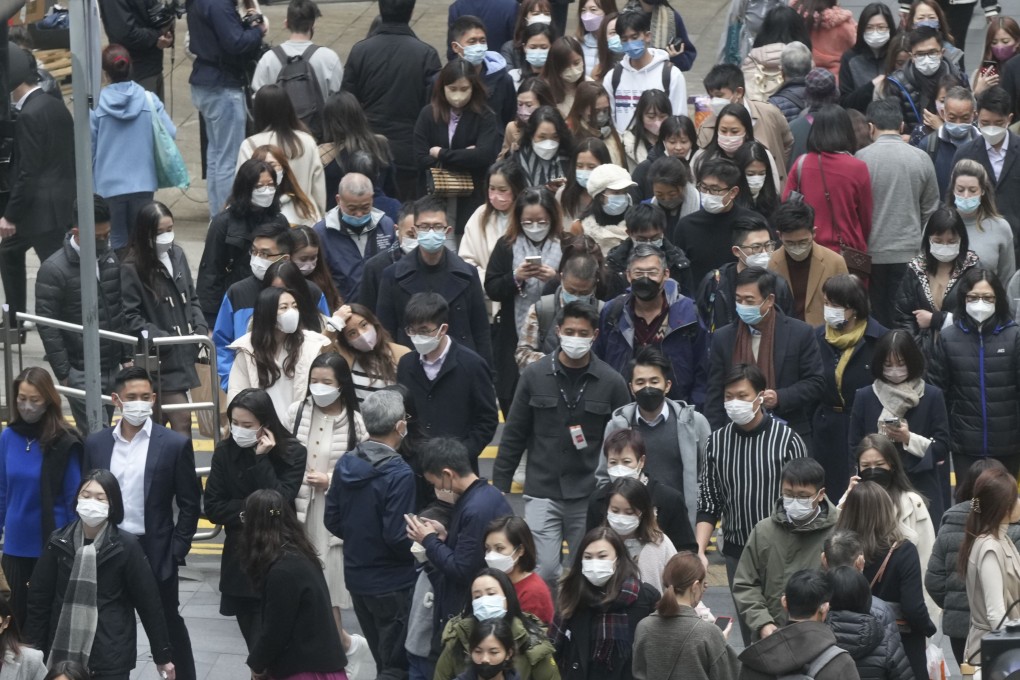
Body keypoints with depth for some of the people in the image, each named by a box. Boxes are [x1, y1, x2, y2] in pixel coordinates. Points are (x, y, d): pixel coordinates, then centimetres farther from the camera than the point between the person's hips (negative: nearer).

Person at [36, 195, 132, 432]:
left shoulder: (110, 259, 7)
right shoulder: (53, 270, -12)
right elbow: (47, 327, -11)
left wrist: (127, 356, 11)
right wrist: (63, 374, -12)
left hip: (112, 368, 6)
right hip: (81, 374, -6)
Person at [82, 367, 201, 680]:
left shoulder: (175, 444, -6)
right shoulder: (96, 444, 3)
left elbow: (190, 504, -3)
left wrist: (177, 553, -8)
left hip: (156, 553, -3)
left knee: (169, 626, 9)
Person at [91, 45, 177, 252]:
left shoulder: (96, 106, -9)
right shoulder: (149, 100, -6)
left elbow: (90, 147, -3)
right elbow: (170, 134, -4)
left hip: (109, 185, -1)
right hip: (143, 183, 1)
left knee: (117, 242, 8)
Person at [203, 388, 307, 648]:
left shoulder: (292, 453, -7)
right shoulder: (225, 452, 1)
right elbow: (212, 508, 1)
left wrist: (261, 460, -18)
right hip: (238, 561, 4)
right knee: (255, 642, 9)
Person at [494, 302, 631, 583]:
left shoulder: (612, 383, 1)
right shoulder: (535, 376, 1)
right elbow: (513, 436, 6)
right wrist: (499, 487, 3)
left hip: (590, 497, 1)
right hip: (543, 493, 0)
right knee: (542, 571, -11)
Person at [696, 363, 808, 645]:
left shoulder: (786, 439, -5)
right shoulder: (717, 442, 5)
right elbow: (708, 505, 8)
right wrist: (699, 551, -4)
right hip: (737, 554, 3)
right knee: (750, 632, 5)